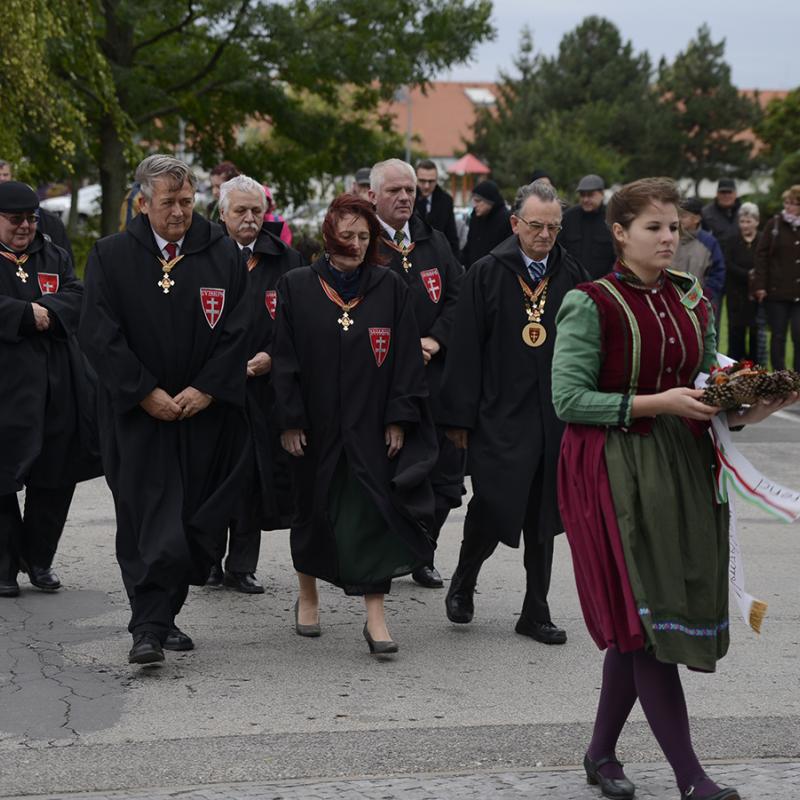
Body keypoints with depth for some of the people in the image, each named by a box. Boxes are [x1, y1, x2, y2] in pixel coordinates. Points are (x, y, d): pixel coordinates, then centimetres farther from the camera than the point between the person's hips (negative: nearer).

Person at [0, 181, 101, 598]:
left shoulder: (53, 257, 16)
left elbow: (74, 297, 1)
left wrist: (44, 312, -16)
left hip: (58, 385, 5)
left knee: (55, 477, 7)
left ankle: (38, 558, 20)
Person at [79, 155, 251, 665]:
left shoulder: (224, 254, 4)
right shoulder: (111, 256, 1)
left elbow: (238, 330, 1)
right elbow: (100, 334, -4)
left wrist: (205, 389, -10)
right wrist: (146, 392, -11)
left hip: (206, 412, 2)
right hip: (138, 412, -2)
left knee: (195, 521, 4)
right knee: (148, 521, -7)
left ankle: (164, 616, 18)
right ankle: (149, 628, -6)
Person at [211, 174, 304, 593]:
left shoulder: (285, 260, 6)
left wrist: (270, 356, -10)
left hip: (263, 382, 2)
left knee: (254, 475, 4)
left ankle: (241, 567, 12)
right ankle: (208, 562, 13)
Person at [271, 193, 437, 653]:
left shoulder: (391, 289, 2)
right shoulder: (297, 287, 1)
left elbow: (406, 357, 1)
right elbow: (285, 356, 0)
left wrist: (398, 418, -6)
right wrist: (289, 420, -6)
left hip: (371, 425, -1)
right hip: (316, 422, 1)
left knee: (373, 511, -6)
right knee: (314, 508, 12)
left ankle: (375, 615, -5)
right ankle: (308, 595, 32)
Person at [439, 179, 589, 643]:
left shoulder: (574, 277, 5)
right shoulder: (486, 275, -2)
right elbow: (466, 349, -3)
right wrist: (460, 417, -6)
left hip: (555, 416, 3)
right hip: (499, 415, -3)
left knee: (544, 517, 9)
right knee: (492, 505, -9)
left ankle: (536, 613, 19)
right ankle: (464, 581, 20)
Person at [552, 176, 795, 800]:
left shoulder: (692, 299, 9)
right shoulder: (591, 305, -9)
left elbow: (707, 378, 19)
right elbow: (569, 400, -13)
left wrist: (739, 411, -3)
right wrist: (657, 403, -18)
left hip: (683, 467, 6)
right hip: (615, 471, -6)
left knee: (635, 625, 9)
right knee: (649, 615, -9)